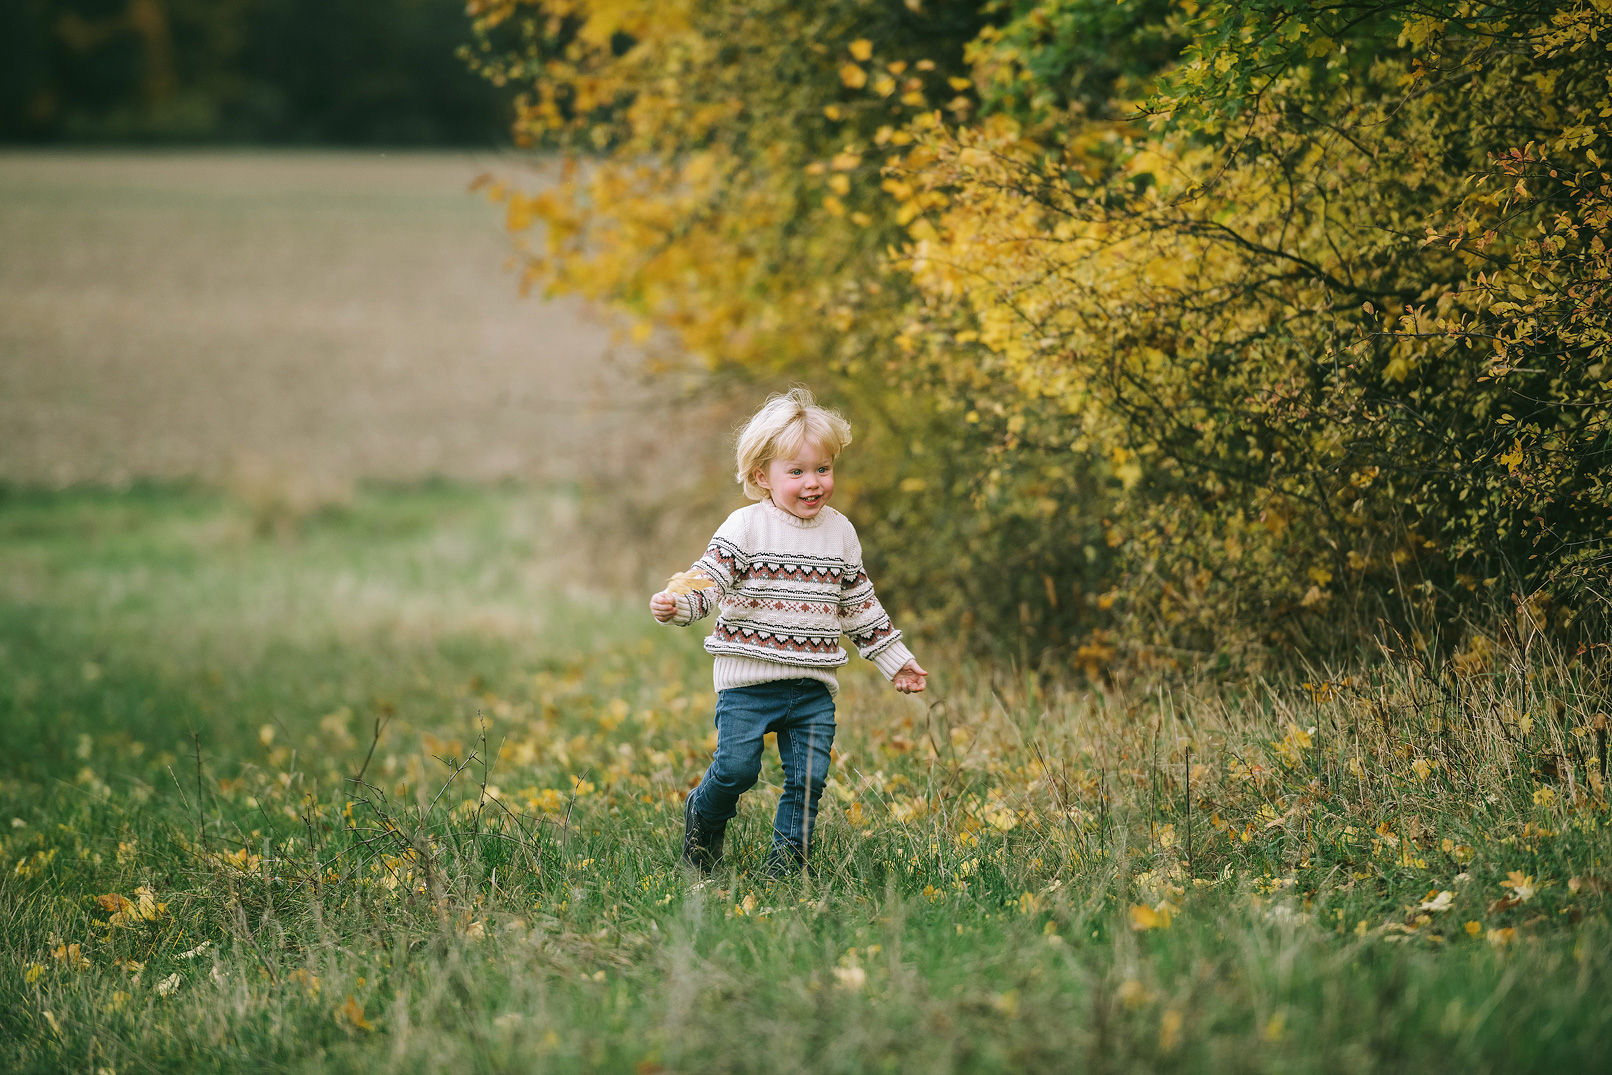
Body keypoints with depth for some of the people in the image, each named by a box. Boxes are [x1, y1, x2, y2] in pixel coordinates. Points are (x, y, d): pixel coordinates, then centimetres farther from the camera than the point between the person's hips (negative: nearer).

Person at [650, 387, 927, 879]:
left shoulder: (840, 533, 8)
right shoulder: (746, 528, -6)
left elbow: (860, 606, 18)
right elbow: (708, 577, -15)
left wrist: (895, 660, 20)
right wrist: (676, 604, -36)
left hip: (814, 686, 4)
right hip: (749, 679, -4)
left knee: (808, 779, 0)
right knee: (736, 768, -6)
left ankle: (786, 862, 13)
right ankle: (704, 816, 25)